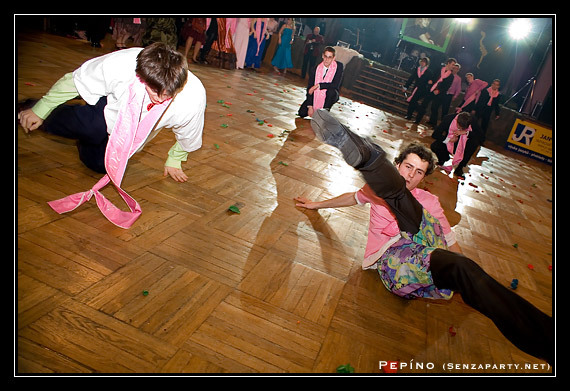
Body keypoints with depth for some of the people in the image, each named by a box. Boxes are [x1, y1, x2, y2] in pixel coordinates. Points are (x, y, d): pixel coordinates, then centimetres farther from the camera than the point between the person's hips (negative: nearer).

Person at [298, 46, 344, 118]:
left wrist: (318, 85, -29)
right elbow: (310, 88, -12)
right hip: (315, 96, 2)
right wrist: (310, 106, -19)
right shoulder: (316, 69, -12)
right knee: (302, 113, -11)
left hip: (329, 96, -2)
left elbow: (336, 85, -25)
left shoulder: (339, 66, -16)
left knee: (331, 91, -37)